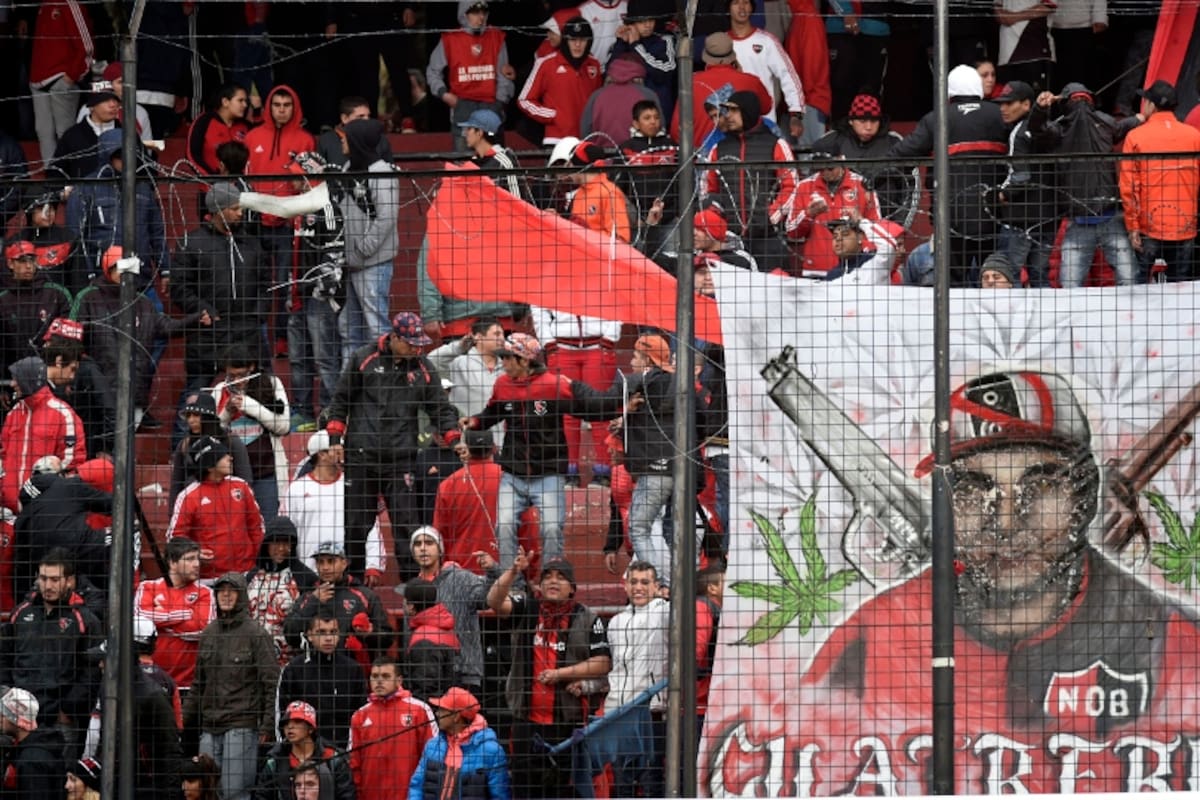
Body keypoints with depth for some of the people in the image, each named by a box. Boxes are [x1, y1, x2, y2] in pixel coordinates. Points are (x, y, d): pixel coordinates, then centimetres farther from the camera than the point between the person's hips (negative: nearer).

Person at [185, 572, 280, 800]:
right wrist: (185, 718, 17)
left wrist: (268, 724, -12)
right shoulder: (208, 634, 15)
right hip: (210, 729, 6)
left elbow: (271, 683, -6)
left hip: (242, 727, -6)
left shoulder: (256, 634, -3)